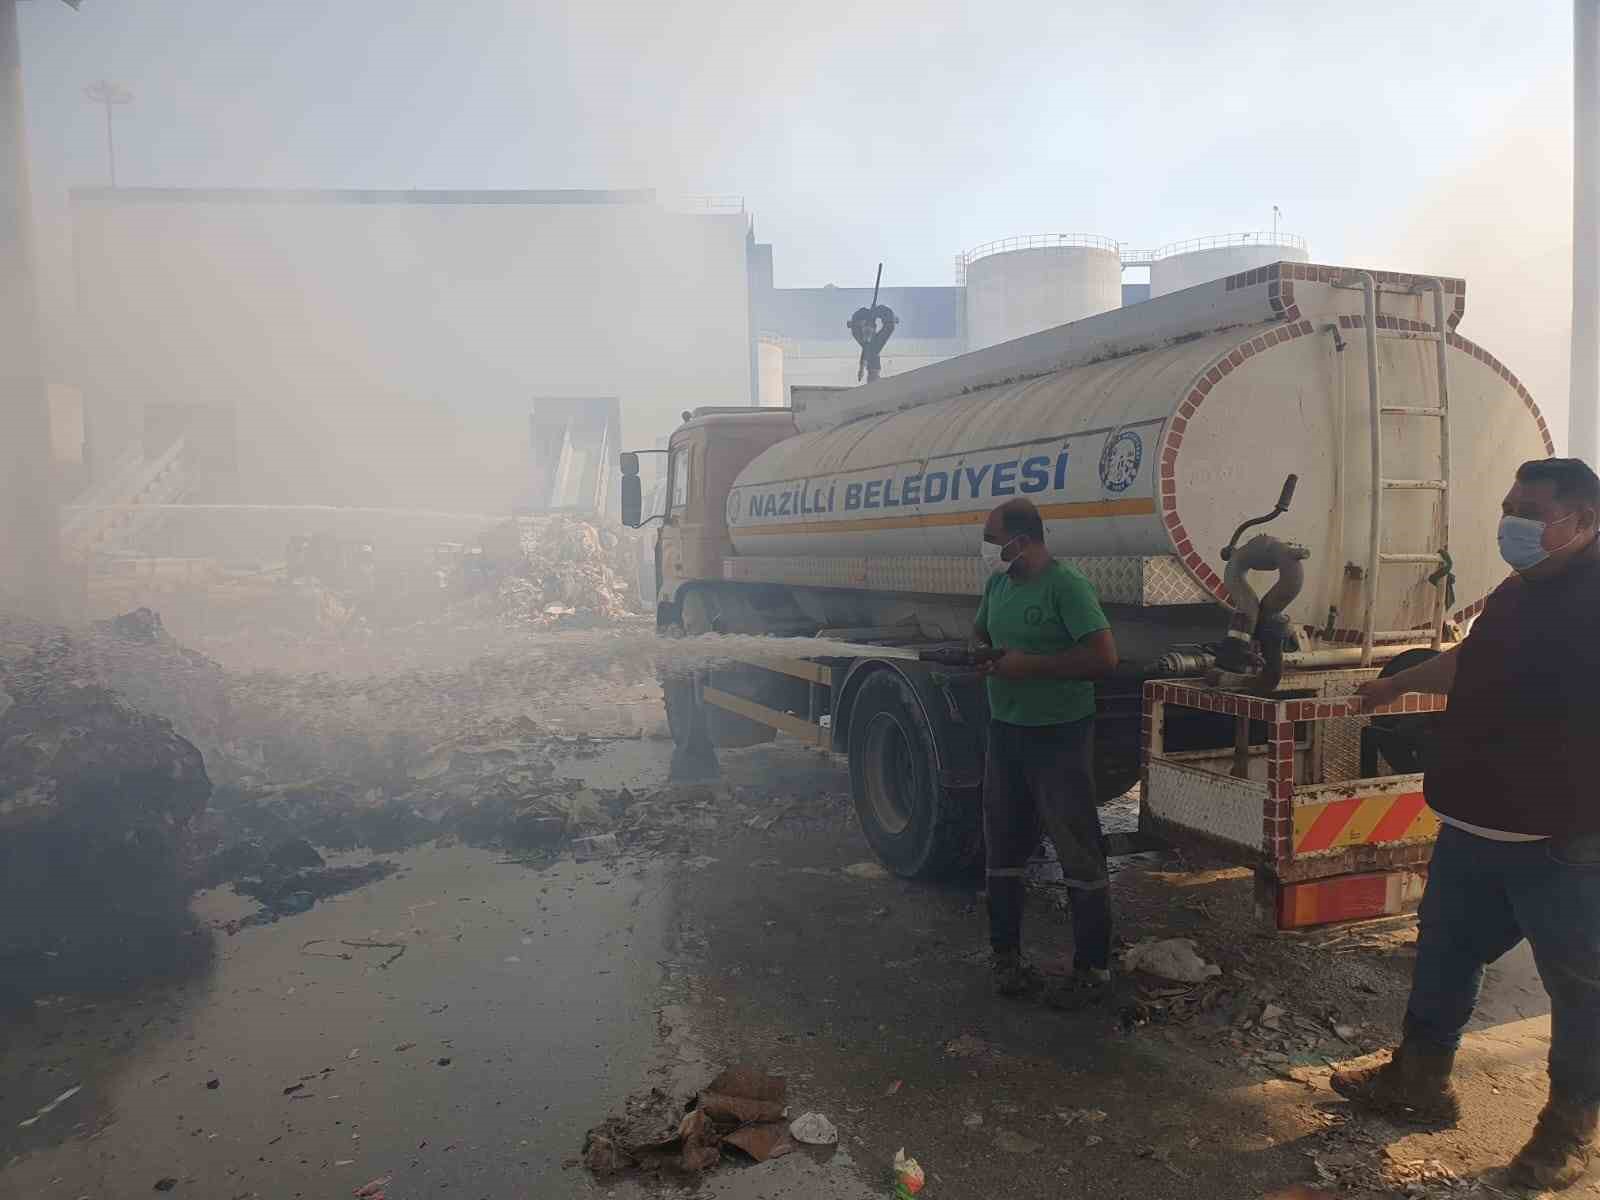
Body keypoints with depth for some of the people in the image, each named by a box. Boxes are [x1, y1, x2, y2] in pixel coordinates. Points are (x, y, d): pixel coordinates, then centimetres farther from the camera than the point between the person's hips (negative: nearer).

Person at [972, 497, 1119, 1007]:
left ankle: (1092, 968, 15)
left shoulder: (1065, 586, -16)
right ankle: (1006, 953, 29)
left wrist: (1028, 664, -21)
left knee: (1079, 854, 2)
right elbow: (979, 634, 24)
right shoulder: (997, 583, 8)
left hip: (1059, 735, -8)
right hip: (1005, 731, 8)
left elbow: (1104, 658, -22)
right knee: (1003, 847, 14)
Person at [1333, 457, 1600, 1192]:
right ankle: (1418, 1080, 35)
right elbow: (1469, 663, 28)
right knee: (1442, 958, 19)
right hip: (1475, 827, 9)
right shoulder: (1518, 593, 12)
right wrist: (1396, 686, 40)